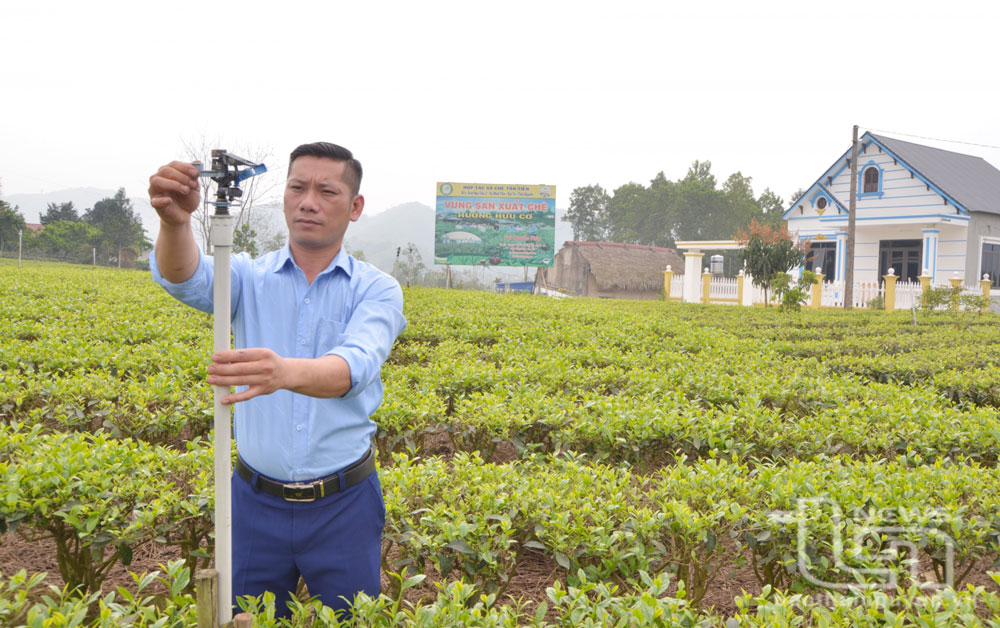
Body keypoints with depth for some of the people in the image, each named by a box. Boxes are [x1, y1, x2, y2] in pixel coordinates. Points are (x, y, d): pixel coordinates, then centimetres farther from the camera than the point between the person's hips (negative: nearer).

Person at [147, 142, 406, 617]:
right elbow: (184, 279, -22)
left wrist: (285, 371, -45)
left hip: (343, 505, -1)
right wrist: (175, 221, -44)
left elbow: (355, 366, -24)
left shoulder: (377, 290, -5)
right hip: (257, 501, 1)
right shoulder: (249, 278, 0)